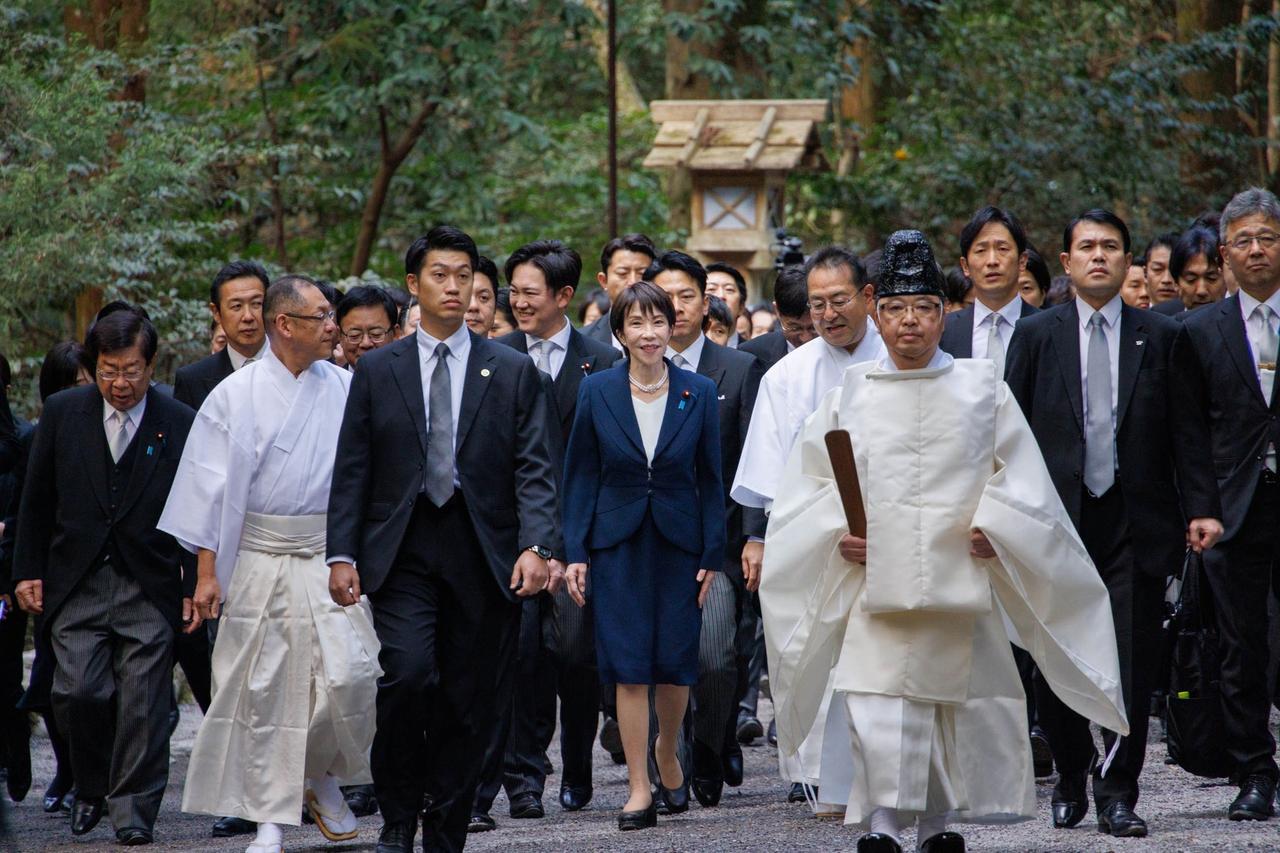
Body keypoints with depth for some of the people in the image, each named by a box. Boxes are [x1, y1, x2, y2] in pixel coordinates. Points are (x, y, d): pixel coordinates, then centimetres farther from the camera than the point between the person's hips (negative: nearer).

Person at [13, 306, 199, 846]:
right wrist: (28, 572, 7)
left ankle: (133, 809, 6)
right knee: (79, 691, -8)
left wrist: (195, 588, 1)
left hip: (150, 588, -1)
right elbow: (36, 501, 11)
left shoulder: (180, 425, 1)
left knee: (143, 700, -4)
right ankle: (92, 787, 16)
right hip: (77, 583, 1)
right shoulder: (63, 413, 6)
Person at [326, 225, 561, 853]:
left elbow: (534, 469, 1)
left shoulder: (512, 372, 8)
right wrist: (341, 553, -2)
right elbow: (352, 471, 8)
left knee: (468, 702, 2)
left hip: (483, 558, 1)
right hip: (402, 555, -1)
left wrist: (536, 545, -13)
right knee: (409, 674, -20)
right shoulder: (377, 371, 10)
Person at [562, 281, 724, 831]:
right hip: (618, 543, -1)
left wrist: (713, 554, 0)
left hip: (679, 543, 1)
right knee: (628, 665, -4)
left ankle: (666, 754, 30)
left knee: (676, 662, 2)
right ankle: (639, 788, 0)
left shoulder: (698, 393, 1)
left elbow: (710, 478, 4)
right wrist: (575, 552, -3)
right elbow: (580, 476, 3)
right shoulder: (597, 392, 0)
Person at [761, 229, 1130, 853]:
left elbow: (1019, 474, 8)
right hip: (875, 581, -1)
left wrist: (994, 527, -8)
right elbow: (812, 484, 12)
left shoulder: (982, 390, 8)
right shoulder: (850, 396, 9)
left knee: (957, 700, 5)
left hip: (960, 583, 1)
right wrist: (837, 534, -4)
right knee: (875, 703, -15)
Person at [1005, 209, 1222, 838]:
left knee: (1132, 664, -4)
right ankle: (1070, 781, 22)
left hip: (1136, 524, 0)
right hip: (1057, 520, 0)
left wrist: (1202, 508, -4)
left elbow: (1186, 432, 5)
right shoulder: (1035, 336, 7)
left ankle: (1117, 793, 2)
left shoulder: (1161, 338, 7)